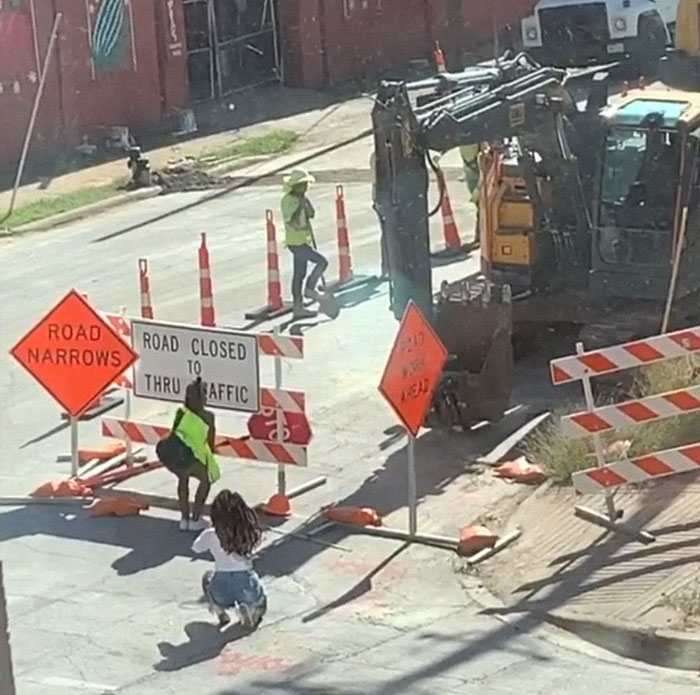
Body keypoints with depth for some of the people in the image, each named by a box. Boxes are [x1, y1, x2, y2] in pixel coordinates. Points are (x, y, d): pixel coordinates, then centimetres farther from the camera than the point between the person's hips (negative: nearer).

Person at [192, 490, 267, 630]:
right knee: (260, 602, 38)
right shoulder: (250, 533, -3)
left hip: (222, 593, 0)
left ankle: (221, 614, 14)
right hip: (248, 587, 1)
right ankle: (251, 610, 1)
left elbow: (196, 549, 15)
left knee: (207, 577, 36)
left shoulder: (211, 536, -5)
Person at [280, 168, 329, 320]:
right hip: (297, 242, -10)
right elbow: (292, 222, -24)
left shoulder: (300, 199, 11)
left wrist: (306, 202, -6)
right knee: (321, 261, -12)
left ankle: (298, 307, 16)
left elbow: (311, 214, 9)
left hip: (303, 241, 10)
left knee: (299, 274, 11)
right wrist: (300, 205, -23)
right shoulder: (289, 200, -17)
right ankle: (310, 288, 1)